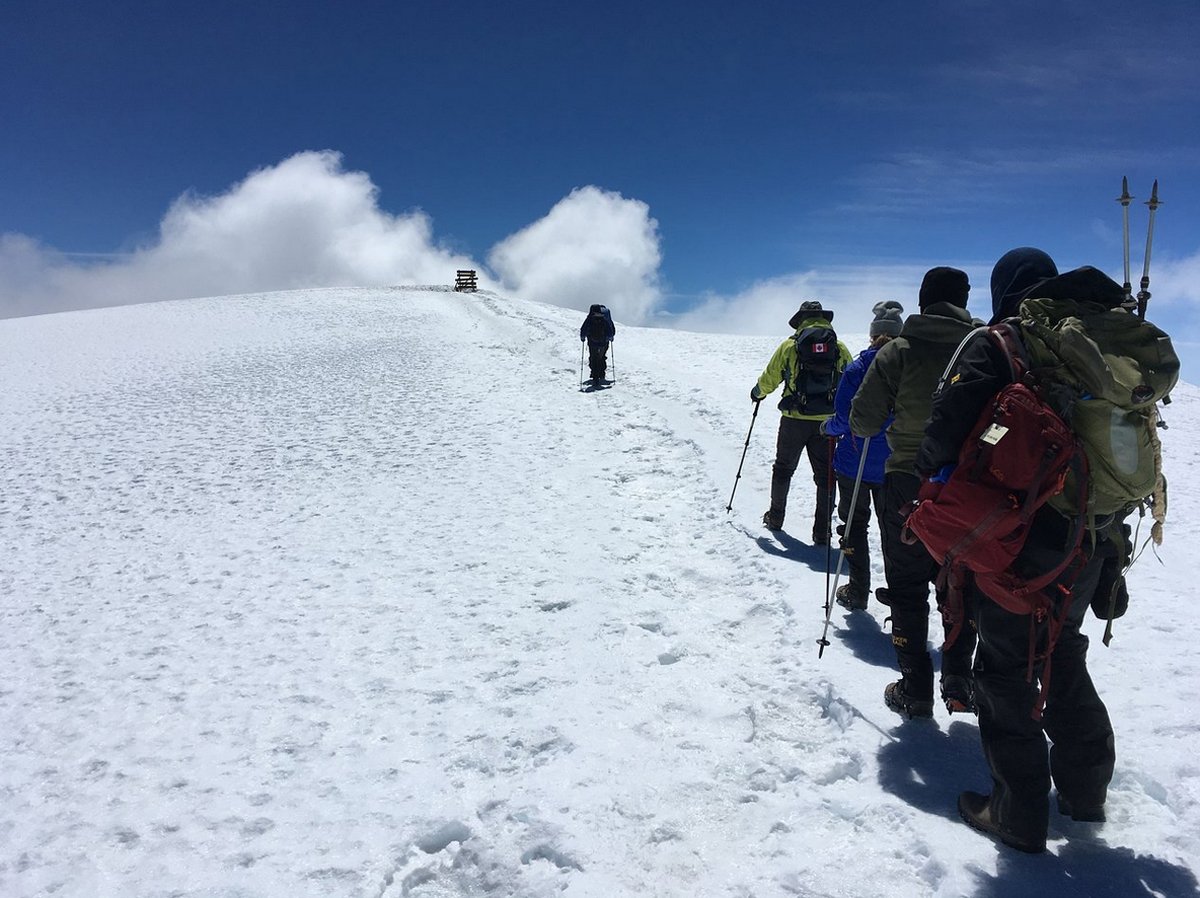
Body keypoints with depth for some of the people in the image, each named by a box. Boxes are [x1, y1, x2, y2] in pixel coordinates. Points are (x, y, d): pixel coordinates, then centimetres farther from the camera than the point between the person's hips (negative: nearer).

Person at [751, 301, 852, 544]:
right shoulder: (840, 348, 1)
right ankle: (822, 532, 7)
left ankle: (776, 517, 30)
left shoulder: (789, 346, -3)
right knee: (825, 476, 8)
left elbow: (769, 379, 4)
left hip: (794, 420, -1)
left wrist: (757, 393, 25)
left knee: (783, 468, 18)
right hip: (827, 423, 1)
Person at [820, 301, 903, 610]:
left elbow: (845, 417, -16)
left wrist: (829, 428, 4)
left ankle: (857, 591, 17)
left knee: (854, 525, 13)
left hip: (855, 464, -2)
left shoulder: (858, 368, -11)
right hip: (897, 467, 2)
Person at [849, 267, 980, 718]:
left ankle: (915, 688, 13)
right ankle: (958, 683, 22)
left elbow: (862, 421, -9)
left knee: (908, 586, 9)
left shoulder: (898, 352, -8)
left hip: (909, 484, -2)